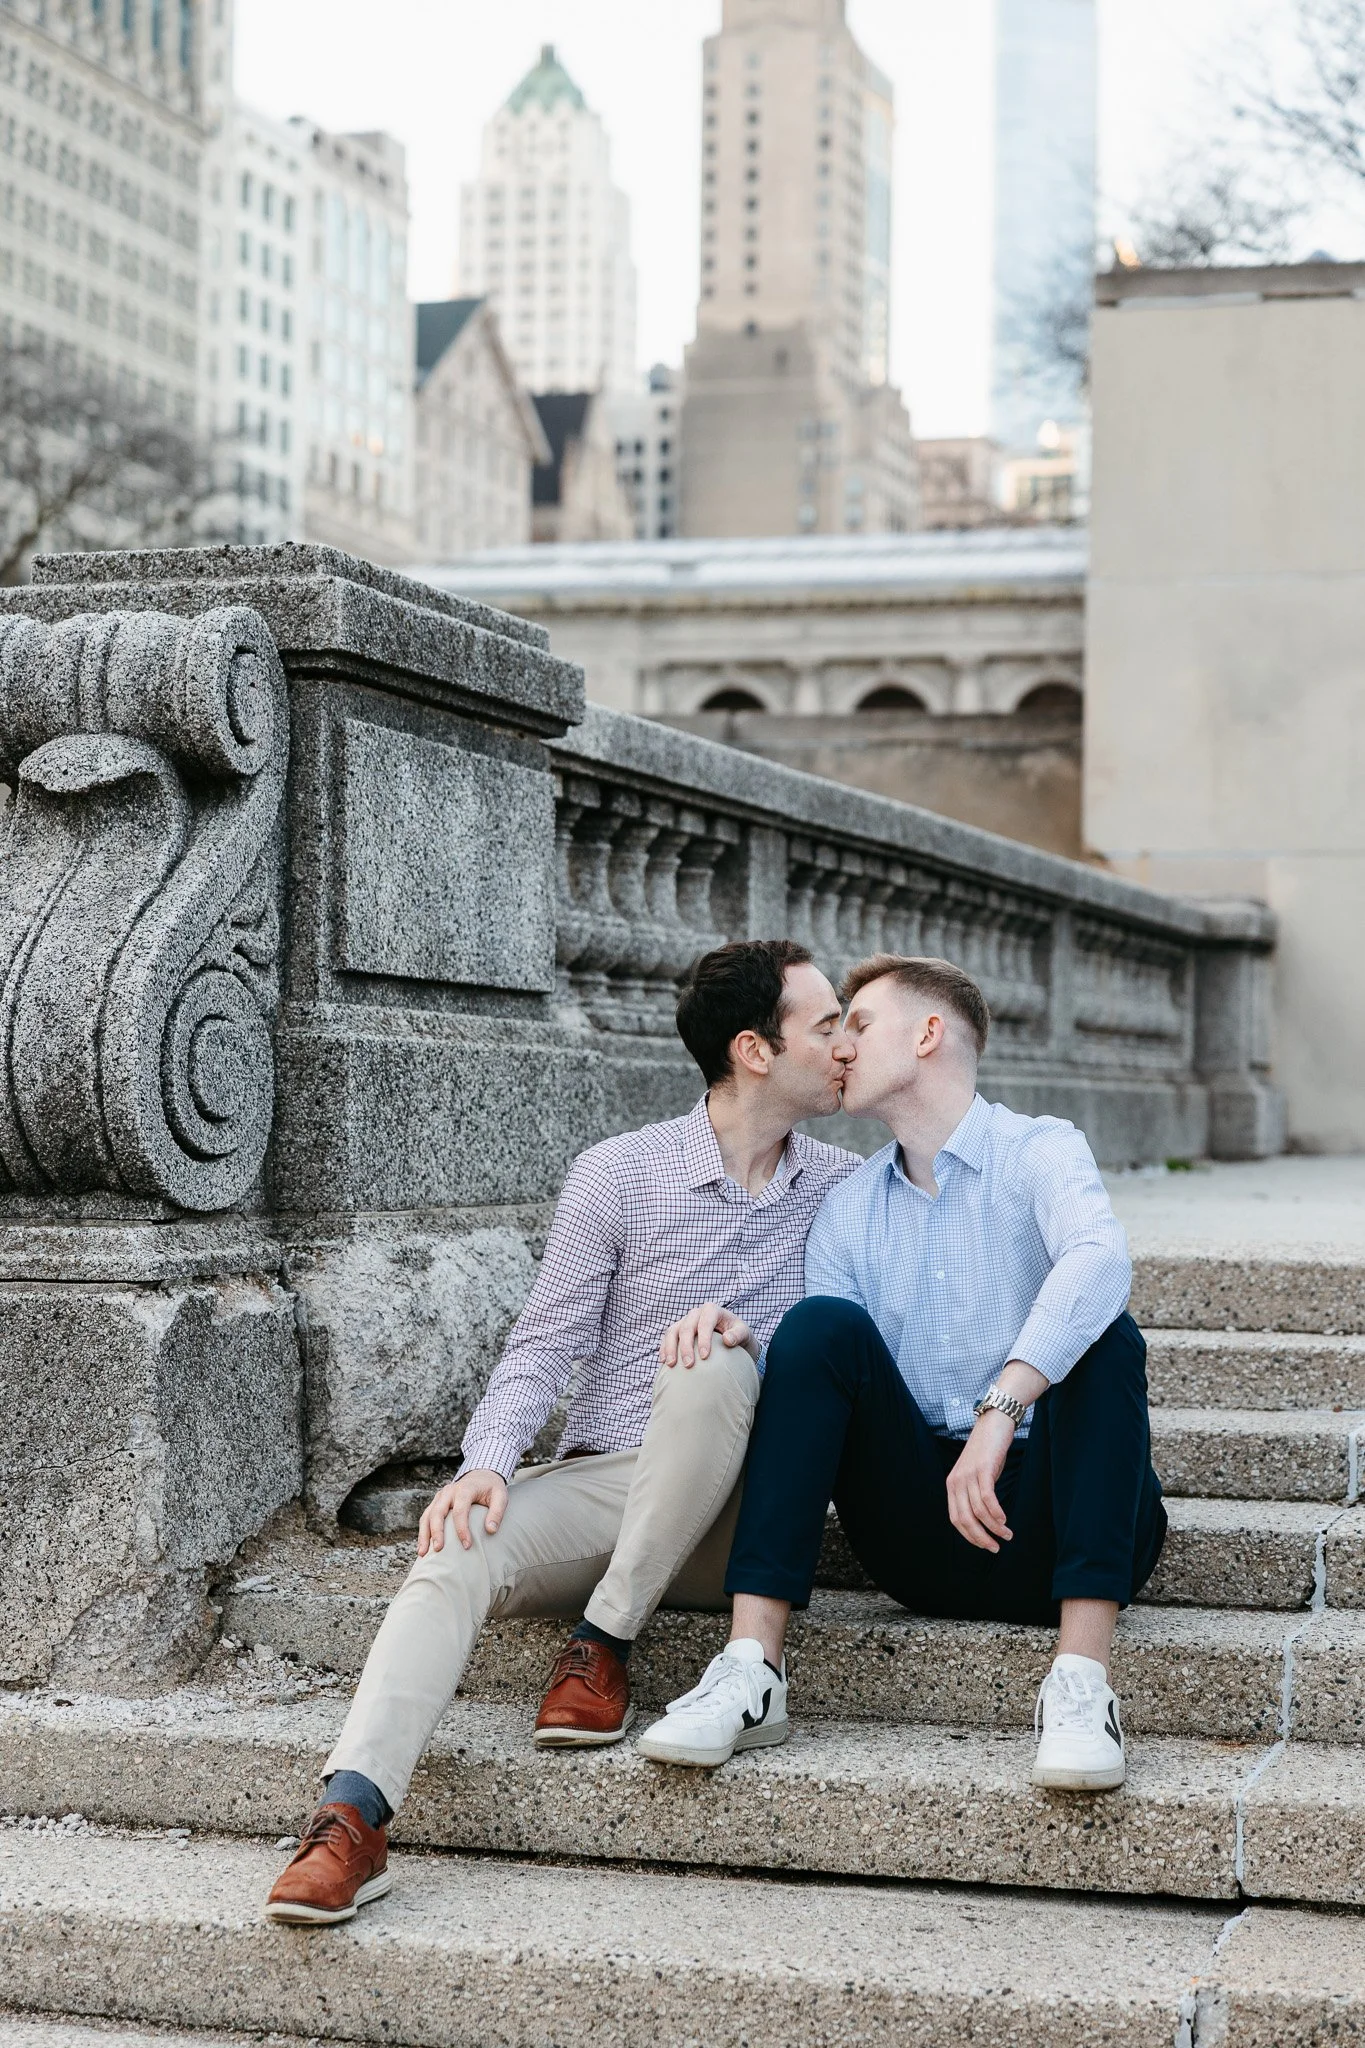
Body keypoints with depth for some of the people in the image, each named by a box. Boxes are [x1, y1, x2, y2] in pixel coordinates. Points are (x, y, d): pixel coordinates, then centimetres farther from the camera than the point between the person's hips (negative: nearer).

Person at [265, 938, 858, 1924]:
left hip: (735, 1517, 0)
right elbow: (544, 1347, 3)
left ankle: (605, 1644, -20)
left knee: (714, 1365, -32)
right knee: (462, 1548, -29)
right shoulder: (619, 1175, 2)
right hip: (600, 1482, 0)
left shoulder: (844, 1189, 8)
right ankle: (354, 1814, -40)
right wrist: (489, 1463, -17)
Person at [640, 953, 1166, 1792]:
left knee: (1104, 1335, -28)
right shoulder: (850, 1207, 15)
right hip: (920, 1539, 3)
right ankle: (750, 1671, -26)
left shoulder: (1039, 1151, -2)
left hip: (1050, 1527, -3)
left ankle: (1082, 1685, -38)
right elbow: (821, 1364, 8)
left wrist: (999, 1414, -38)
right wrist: (743, 1342, -15)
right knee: (821, 1321, -16)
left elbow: (1100, 1260, -26)